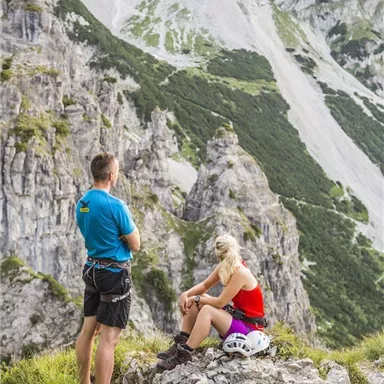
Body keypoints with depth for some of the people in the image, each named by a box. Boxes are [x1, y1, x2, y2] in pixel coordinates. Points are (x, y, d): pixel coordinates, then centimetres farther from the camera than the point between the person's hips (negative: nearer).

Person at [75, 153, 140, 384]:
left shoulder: (82, 204, 5)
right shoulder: (115, 205, -19)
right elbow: (135, 245, -12)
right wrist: (130, 227, 5)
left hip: (92, 269, 8)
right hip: (115, 273, -8)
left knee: (89, 329, 15)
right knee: (109, 338, -5)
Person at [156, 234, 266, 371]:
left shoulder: (240, 273, -24)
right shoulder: (224, 267, 1)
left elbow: (219, 302, -23)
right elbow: (204, 285, 8)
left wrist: (196, 298, -10)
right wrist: (186, 294, -10)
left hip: (250, 327, -9)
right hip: (238, 316, 9)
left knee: (207, 310, -30)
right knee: (194, 303, 5)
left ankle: (184, 354, -24)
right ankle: (180, 344, -4)